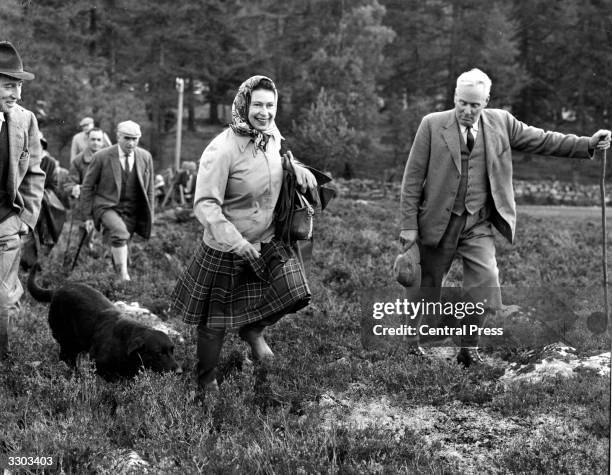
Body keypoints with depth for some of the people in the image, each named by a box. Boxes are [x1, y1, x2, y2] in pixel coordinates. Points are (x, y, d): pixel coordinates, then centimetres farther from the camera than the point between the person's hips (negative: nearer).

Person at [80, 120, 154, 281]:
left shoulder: (146, 157, 1)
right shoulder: (101, 157, -8)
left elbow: (149, 189, 11)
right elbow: (87, 187, -1)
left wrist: (149, 215, 10)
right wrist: (87, 216, -3)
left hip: (131, 211, 4)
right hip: (107, 206, -4)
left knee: (119, 244, 3)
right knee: (119, 233, -30)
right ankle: (124, 275, -25)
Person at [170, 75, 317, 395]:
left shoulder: (272, 137, -2)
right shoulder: (222, 150, -24)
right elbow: (205, 204, -26)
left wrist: (295, 168, 0)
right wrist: (236, 242, -34)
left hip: (269, 241, 6)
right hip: (225, 249, -5)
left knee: (293, 291, -12)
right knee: (215, 323, 7)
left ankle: (253, 330, 20)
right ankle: (206, 381, 32)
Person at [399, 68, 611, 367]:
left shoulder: (501, 123, 3)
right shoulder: (433, 125, -4)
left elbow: (543, 141, 8)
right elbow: (413, 177, -4)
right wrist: (409, 224, -7)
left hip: (478, 225, 2)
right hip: (439, 222, -2)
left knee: (486, 290, -10)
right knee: (428, 292, 9)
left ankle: (469, 349, 9)